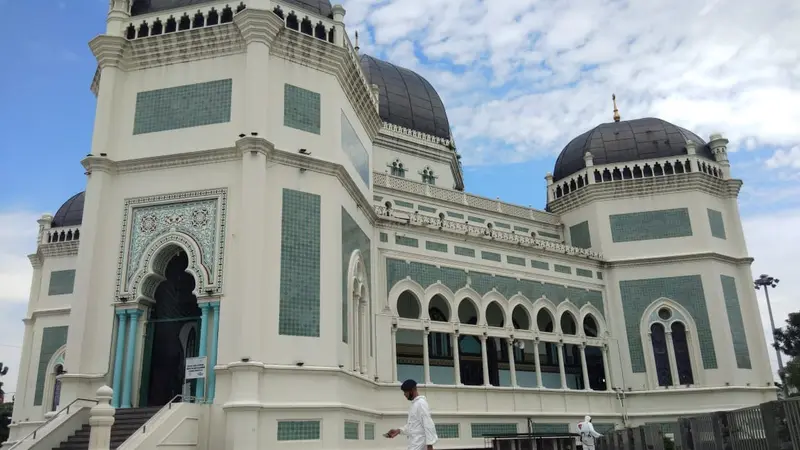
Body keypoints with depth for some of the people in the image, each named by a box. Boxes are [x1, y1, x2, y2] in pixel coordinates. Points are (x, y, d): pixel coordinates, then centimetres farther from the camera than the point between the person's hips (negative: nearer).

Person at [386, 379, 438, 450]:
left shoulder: (421, 403, -13)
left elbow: (428, 424, -19)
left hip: (418, 444, -10)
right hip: (414, 443, 10)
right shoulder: (414, 404, 18)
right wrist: (398, 430, 9)